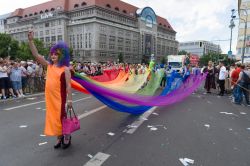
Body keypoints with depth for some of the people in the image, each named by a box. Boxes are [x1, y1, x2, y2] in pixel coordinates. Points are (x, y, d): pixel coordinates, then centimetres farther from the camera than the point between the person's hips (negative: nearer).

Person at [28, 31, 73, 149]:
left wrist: (69, 99, -15)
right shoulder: (49, 65, 6)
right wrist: (30, 40, -3)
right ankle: (59, 137, 28)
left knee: (61, 116, 3)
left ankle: (67, 137, 21)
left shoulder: (65, 69, -10)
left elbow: (68, 85, -12)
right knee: (53, 117, 13)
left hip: (60, 97, -6)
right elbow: (36, 55, 4)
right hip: (50, 97, 6)